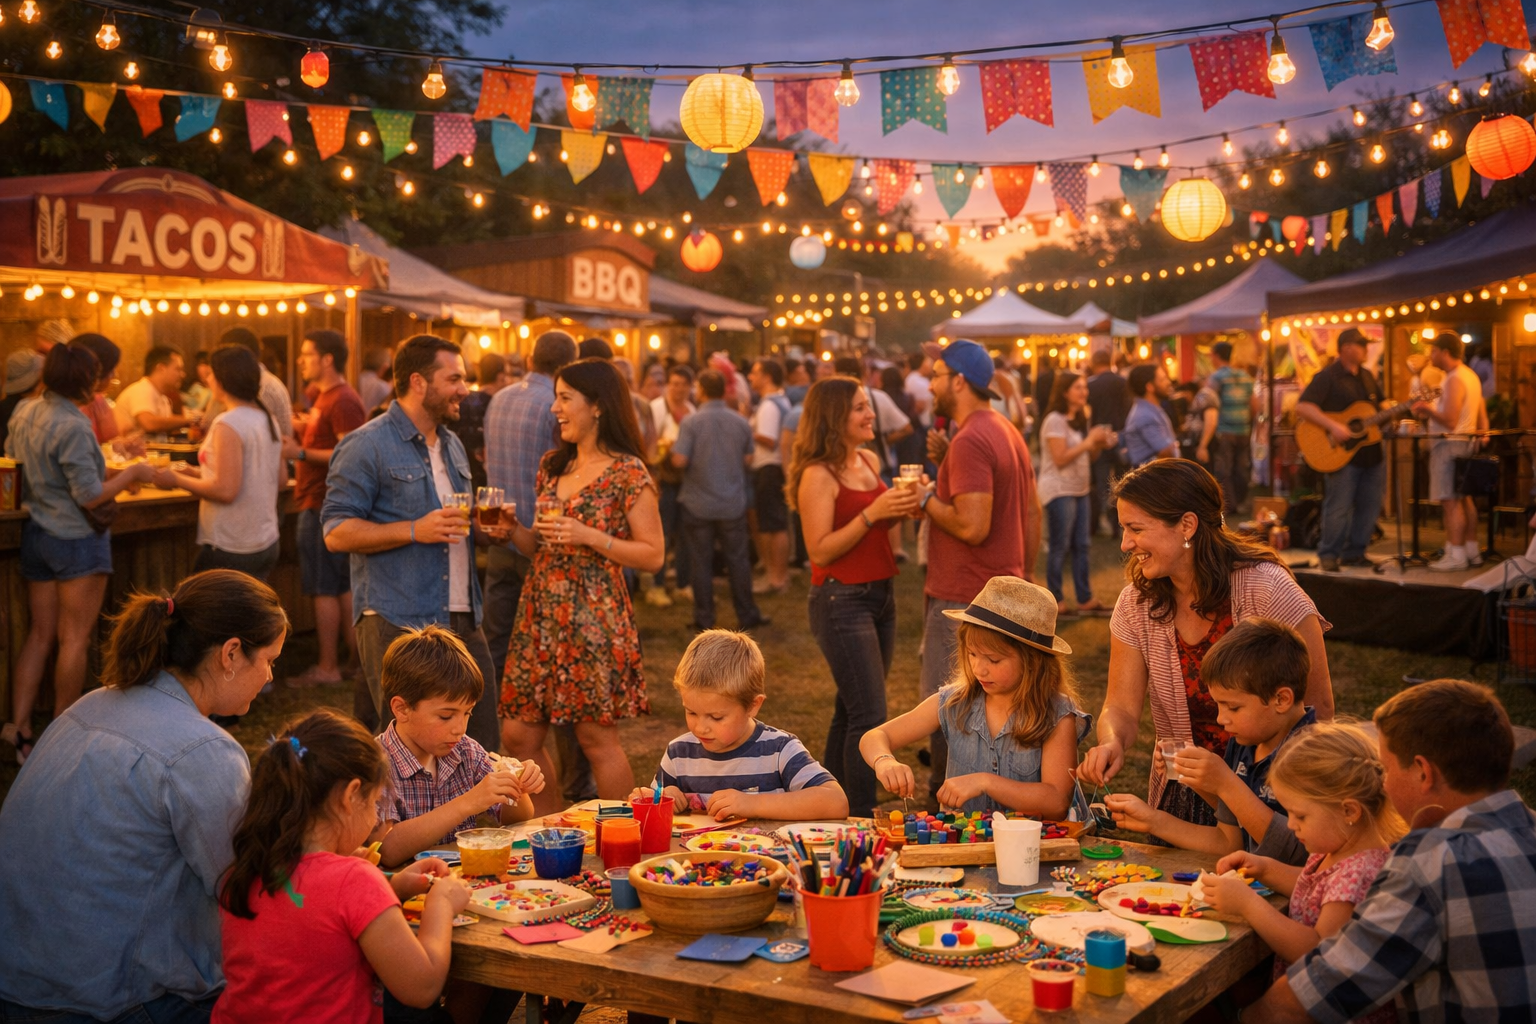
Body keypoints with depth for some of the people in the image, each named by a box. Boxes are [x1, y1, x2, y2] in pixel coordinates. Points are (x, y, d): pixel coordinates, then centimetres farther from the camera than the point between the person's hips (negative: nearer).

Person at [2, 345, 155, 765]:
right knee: (74, 640, 3)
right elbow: (90, 496, -21)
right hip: (78, 539, -8)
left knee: (40, 635, 12)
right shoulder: (72, 427, -21)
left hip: (36, 536, 8)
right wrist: (131, 474, -7)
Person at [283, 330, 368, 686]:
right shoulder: (326, 397, 17)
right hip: (323, 501, 10)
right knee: (343, 587, 12)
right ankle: (358, 657, 17)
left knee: (323, 589, -5)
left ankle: (327, 668, 1)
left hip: (324, 508, -10)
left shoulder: (343, 402, -16)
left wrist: (302, 453, -22)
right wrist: (302, 432, 13)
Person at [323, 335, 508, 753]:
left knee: (482, 747, 6)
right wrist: (415, 530, -20)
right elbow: (337, 532, -11)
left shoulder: (452, 446, 19)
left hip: (463, 620, 7)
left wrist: (485, 529, 8)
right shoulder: (367, 445, -6)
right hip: (397, 623, -7)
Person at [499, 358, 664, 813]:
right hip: (540, 613, 7)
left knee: (596, 738, -2)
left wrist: (589, 536, -18)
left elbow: (653, 555, -9)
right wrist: (512, 529, 0)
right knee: (518, 734, 6)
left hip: (594, 617, -7)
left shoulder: (628, 472, -7)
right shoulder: (553, 466, 13)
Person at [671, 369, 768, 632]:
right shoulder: (740, 423, -1)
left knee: (701, 563, 6)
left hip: (699, 504, -3)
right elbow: (748, 458, 7)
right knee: (738, 560, 11)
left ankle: (704, 618, 10)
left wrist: (673, 450, 3)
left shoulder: (691, 422, -13)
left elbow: (680, 460, -19)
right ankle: (747, 615, 17)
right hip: (733, 503, 3)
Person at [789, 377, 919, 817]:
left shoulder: (870, 461, 10)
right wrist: (873, 513, -23)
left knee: (850, 711, 14)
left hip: (881, 595, 8)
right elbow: (820, 550, -18)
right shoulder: (819, 475, -14)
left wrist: (901, 508, 1)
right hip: (841, 601, -8)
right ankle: (860, 818, -5)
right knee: (869, 717, -11)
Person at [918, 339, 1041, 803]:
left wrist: (925, 499, -13)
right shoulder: (1007, 431, 14)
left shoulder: (970, 441, -19)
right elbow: (1032, 513, 18)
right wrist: (1024, 578, 23)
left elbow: (972, 526, -27)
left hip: (962, 599, -10)